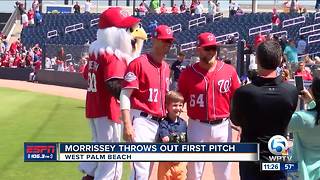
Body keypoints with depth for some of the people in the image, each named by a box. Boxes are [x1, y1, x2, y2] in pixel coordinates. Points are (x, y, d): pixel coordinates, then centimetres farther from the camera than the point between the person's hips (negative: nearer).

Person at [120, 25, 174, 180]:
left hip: (159, 123, 8)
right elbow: (125, 95, -13)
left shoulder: (166, 68, 15)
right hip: (141, 121, -8)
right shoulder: (139, 63, -8)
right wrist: (127, 125, -22)